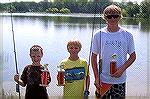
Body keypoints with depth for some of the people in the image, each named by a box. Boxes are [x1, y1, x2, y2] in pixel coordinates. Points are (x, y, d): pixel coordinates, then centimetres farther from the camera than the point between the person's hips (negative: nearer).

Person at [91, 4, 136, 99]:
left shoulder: (127, 35, -2)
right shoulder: (99, 35, -2)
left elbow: (133, 56, 5)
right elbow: (94, 57, 3)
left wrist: (122, 69, -11)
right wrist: (96, 78, -4)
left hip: (120, 80, 0)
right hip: (102, 80, 0)